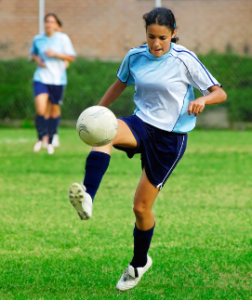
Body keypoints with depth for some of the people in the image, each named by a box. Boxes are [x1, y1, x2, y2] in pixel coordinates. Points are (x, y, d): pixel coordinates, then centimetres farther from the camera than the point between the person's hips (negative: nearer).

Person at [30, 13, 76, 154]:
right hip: (41, 78, 0)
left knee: (54, 111, 8)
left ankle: (51, 141, 27)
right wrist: (37, 59, -3)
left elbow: (71, 57, -2)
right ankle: (40, 137, 7)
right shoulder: (37, 39, 3)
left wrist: (55, 54, -16)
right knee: (40, 110, -16)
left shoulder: (63, 39, -3)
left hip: (58, 79, 0)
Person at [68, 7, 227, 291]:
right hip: (141, 125, 3)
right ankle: (87, 197, -52)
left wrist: (202, 99, -29)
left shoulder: (185, 60, -11)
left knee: (141, 207, 1)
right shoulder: (135, 56, 0)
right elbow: (119, 84, 19)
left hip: (170, 138, -3)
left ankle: (139, 263, 29)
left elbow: (220, 93, -8)